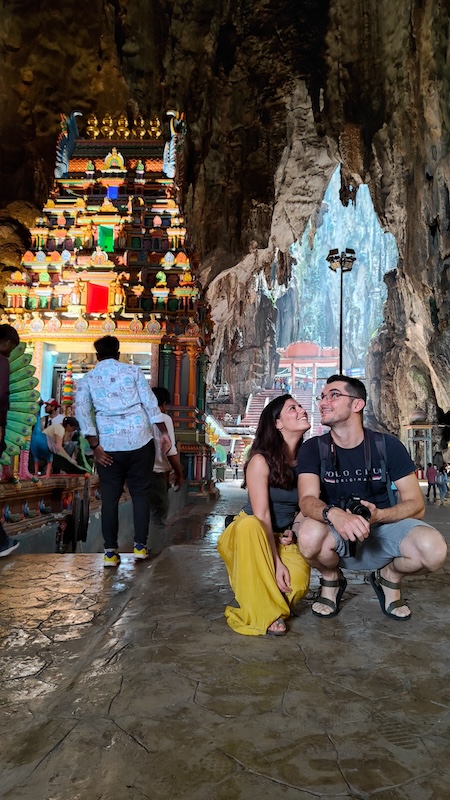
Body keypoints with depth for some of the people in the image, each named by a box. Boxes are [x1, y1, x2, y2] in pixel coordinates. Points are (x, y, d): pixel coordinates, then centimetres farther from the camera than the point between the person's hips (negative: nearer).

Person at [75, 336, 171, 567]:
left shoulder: (87, 379, 9)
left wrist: (95, 446, -5)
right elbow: (150, 402, 0)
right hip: (140, 440, 0)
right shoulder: (132, 370, 7)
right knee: (140, 492, 11)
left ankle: (110, 551, 11)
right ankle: (140, 545, 15)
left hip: (109, 445, 0)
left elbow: (82, 411, -4)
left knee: (110, 497, 9)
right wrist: (164, 432, 3)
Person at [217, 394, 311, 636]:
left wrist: (293, 531, -10)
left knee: (298, 580, -29)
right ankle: (264, 615, -27)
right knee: (250, 524, -40)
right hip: (246, 536, -3)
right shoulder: (261, 461, -15)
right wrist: (275, 562, -25)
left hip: (282, 539, 3)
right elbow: (261, 516, -20)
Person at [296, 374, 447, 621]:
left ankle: (389, 576, 7)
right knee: (309, 535, -36)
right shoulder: (313, 449, -9)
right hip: (337, 536, 0)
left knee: (433, 549, -30)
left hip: (383, 529, 1)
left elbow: (415, 504, -9)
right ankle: (331, 580, 2)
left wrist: (378, 515, -30)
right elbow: (308, 500, -21)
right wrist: (333, 514, -45)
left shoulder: (388, 446, -7)